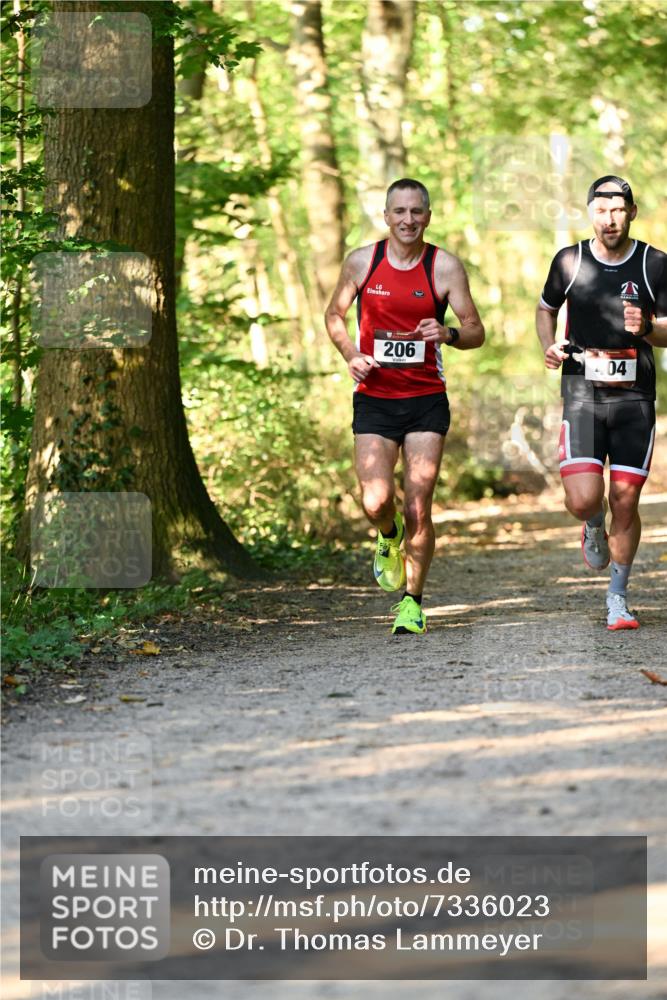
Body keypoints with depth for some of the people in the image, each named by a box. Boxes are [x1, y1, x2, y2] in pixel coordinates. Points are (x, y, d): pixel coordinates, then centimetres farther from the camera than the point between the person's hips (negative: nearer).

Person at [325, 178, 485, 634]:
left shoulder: (445, 266, -3)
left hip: (426, 400, -1)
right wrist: (350, 354, -3)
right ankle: (389, 537, 25)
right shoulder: (362, 262, 1)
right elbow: (334, 315, 16)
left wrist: (449, 334, -22)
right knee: (376, 502, -12)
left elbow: (476, 332, 1)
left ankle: (412, 602, 11)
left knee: (418, 509, -5)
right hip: (374, 399, 1)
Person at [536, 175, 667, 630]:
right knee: (583, 500, -13)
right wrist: (549, 345, 1)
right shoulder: (569, 261, 2)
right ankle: (595, 528, 26)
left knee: (625, 501, -1)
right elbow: (546, 308, 20)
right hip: (582, 395, 0)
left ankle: (618, 598, 17)